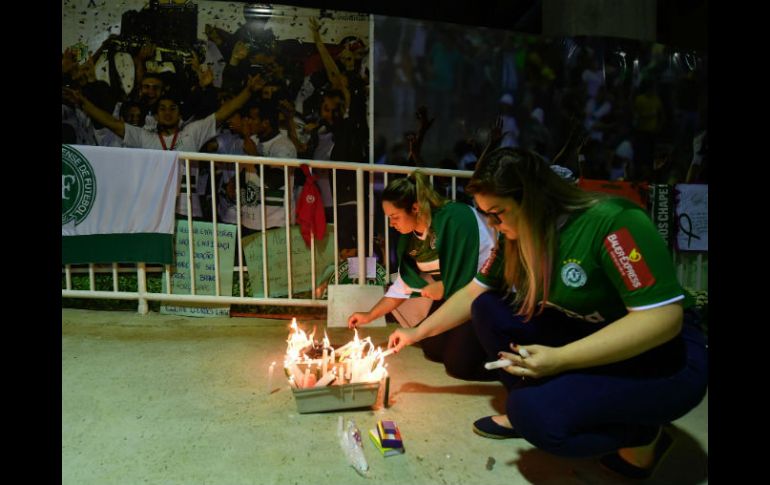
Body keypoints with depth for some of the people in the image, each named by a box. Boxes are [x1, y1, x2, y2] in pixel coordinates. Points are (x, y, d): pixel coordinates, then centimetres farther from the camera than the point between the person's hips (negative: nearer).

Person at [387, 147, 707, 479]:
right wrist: (417, 333, 7)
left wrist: (559, 360, -33)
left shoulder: (613, 222, -26)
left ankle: (640, 433, 0)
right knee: (487, 307, -7)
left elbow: (663, 318, -29)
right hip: (581, 336, 7)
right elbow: (472, 294, 6)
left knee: (538, 414, -28)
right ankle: (524, 408, 5)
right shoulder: (516, 238, -4)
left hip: (664, 356, -7)